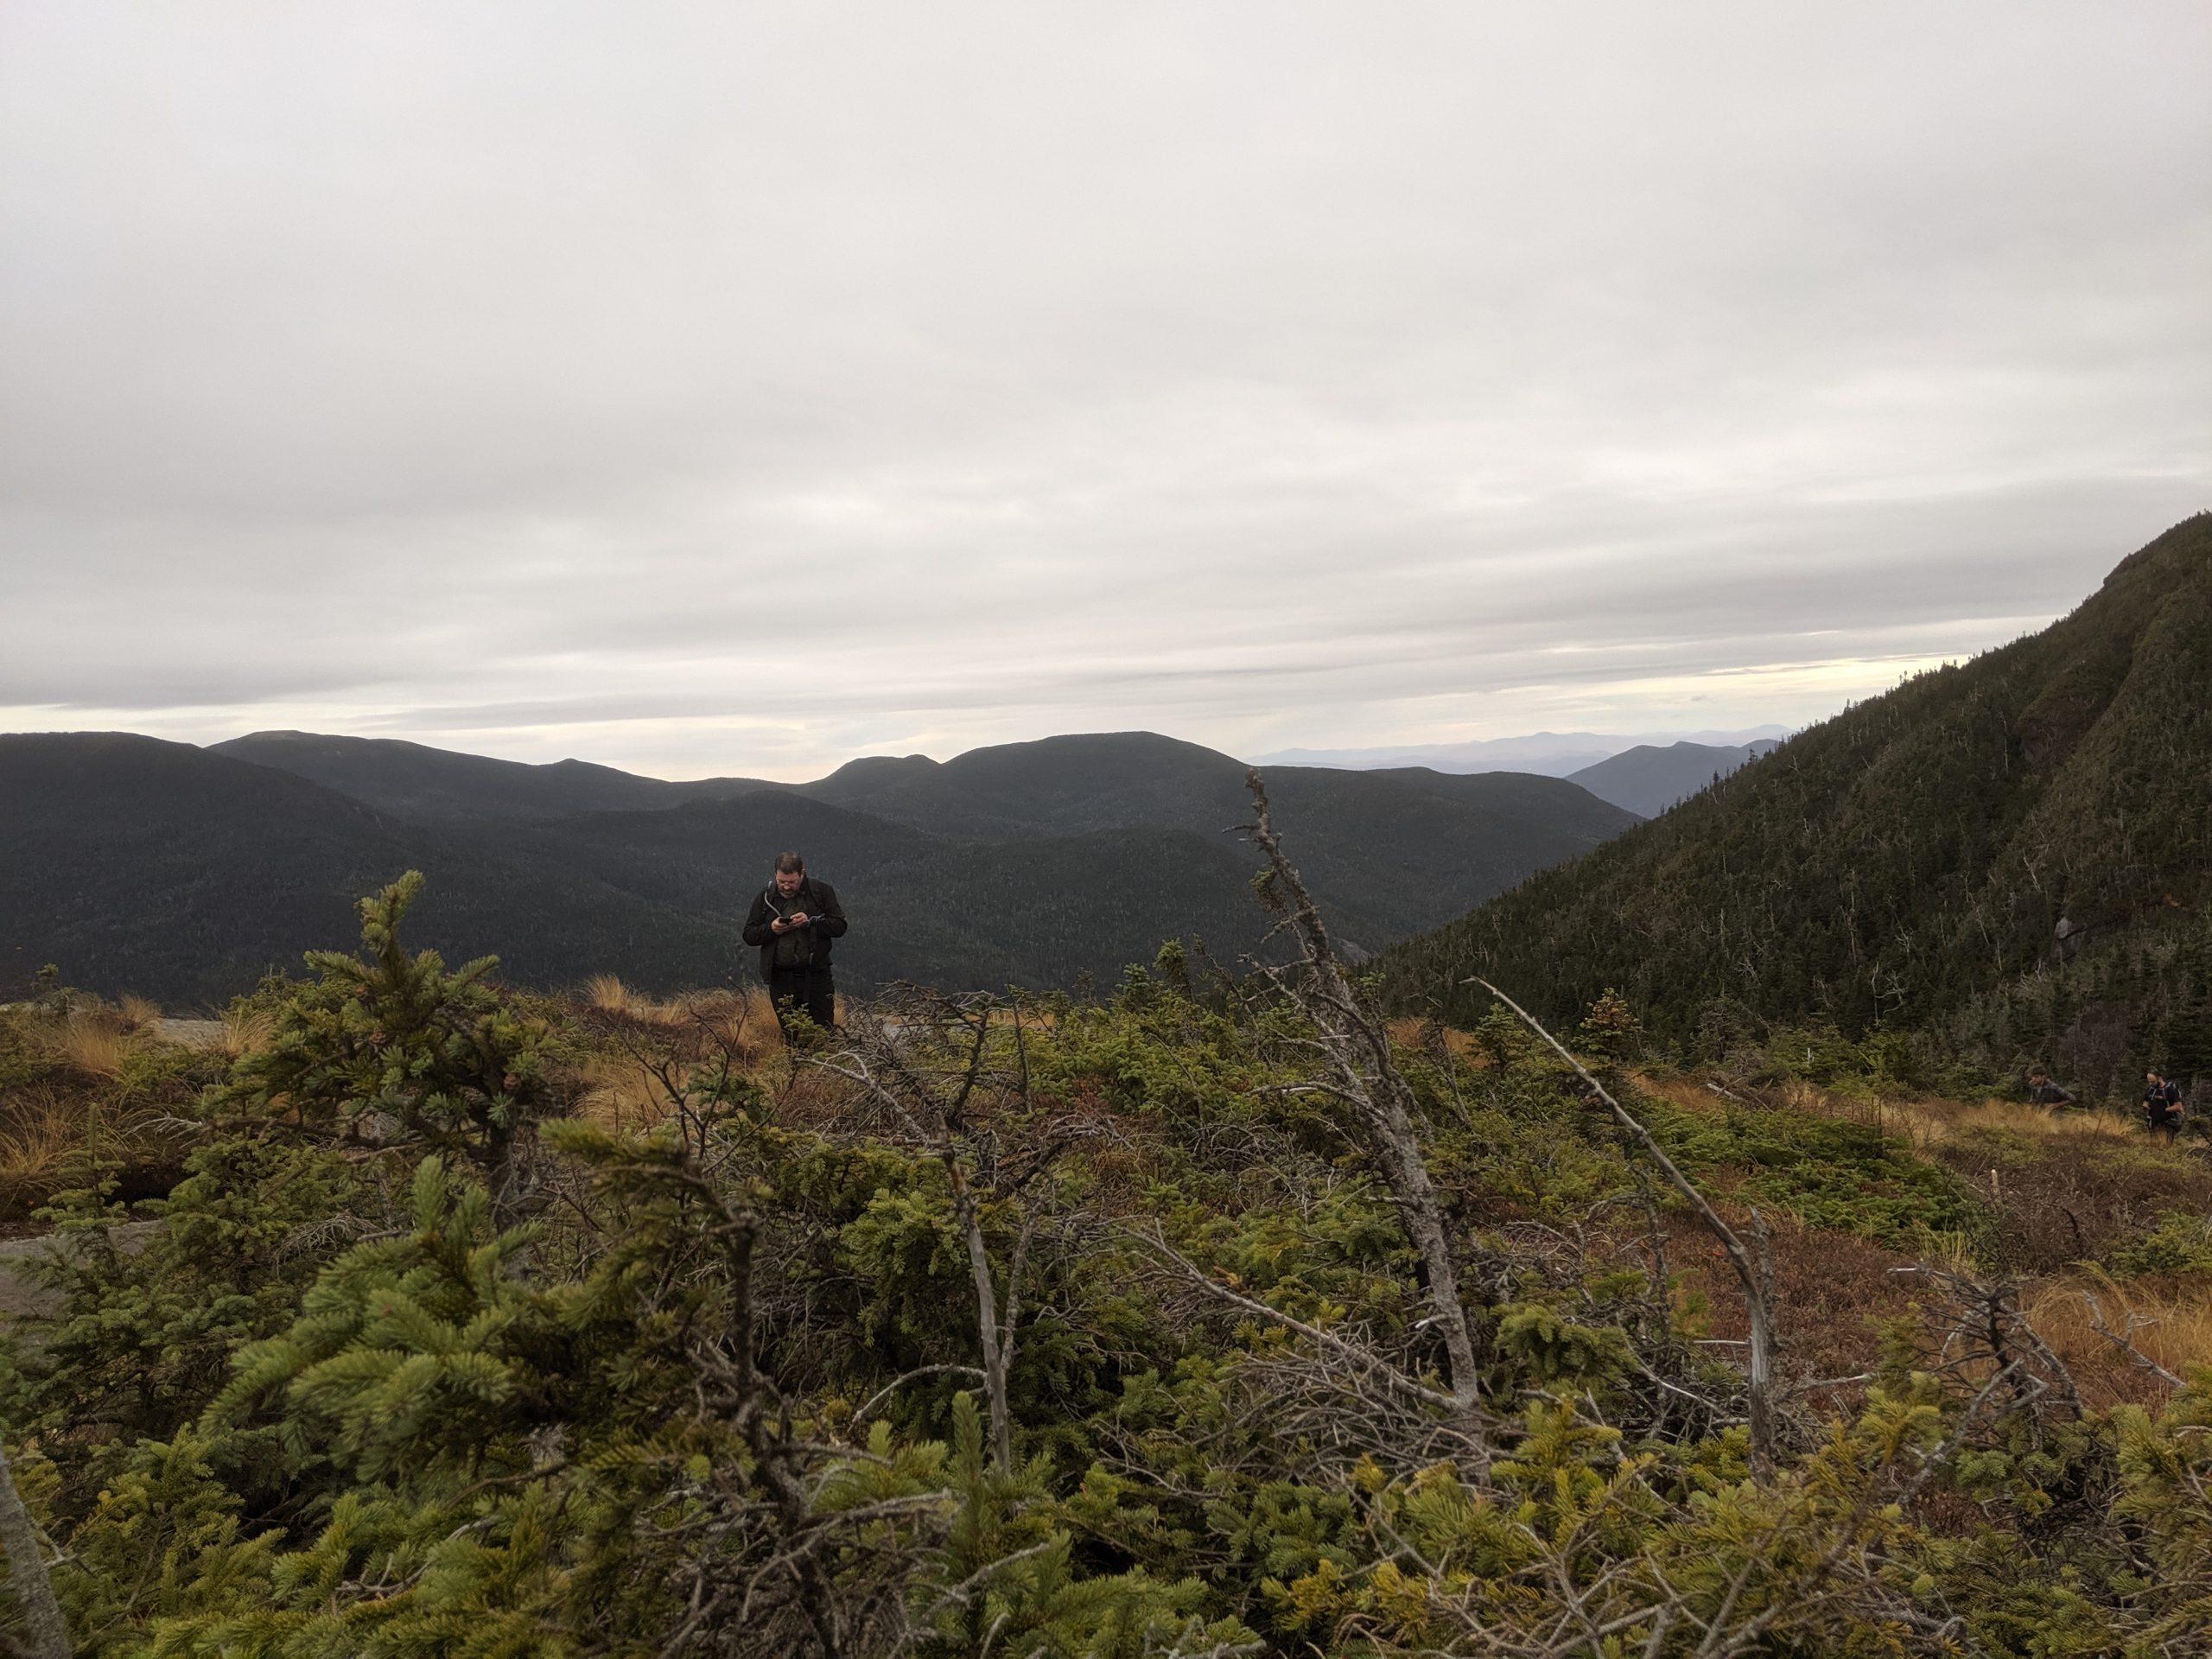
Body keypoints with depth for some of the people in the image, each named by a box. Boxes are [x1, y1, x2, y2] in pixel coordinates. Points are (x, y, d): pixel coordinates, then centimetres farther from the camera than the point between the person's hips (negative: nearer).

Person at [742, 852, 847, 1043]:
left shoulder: (821, 891, 0)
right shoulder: (765, 897, 4)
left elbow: (839, 926, -3)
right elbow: (749, 935, 6)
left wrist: (811, 922, -18)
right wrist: (771, 929, -13)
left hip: (815, 975, -1)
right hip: (781, 978, 1)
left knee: (824, 1031, 0)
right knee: (790, 1035, 8)